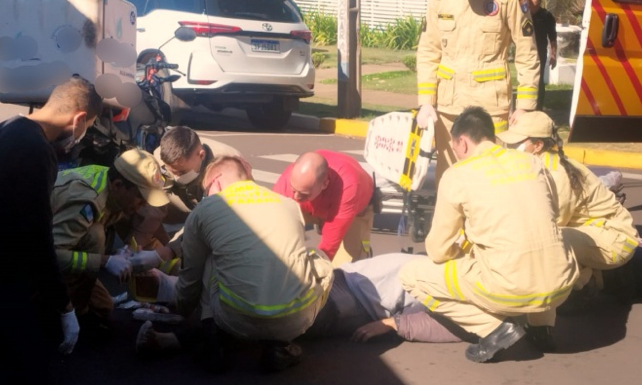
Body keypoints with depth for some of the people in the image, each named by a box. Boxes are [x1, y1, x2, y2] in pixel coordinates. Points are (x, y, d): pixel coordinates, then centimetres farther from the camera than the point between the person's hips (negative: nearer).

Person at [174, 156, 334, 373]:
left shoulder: (203, 211, 12)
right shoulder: (290, 204, 19)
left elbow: (190, 276, 22)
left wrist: (182, 314, 44)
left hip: (240, 321, 0)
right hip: (299, 318, 1)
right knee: (319, 261, 31)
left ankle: (215, 337, 12)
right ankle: (279, 343, 15)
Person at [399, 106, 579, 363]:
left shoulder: (458, 175, -2)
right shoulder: (533, 162, 12)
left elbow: (438, 252, 2)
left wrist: (465, 254, 26)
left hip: (510, 290, -5)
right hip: (561, 285, 6)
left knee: (411, 276, 12)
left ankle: (496, 327, 1)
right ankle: (541, 324, 22)